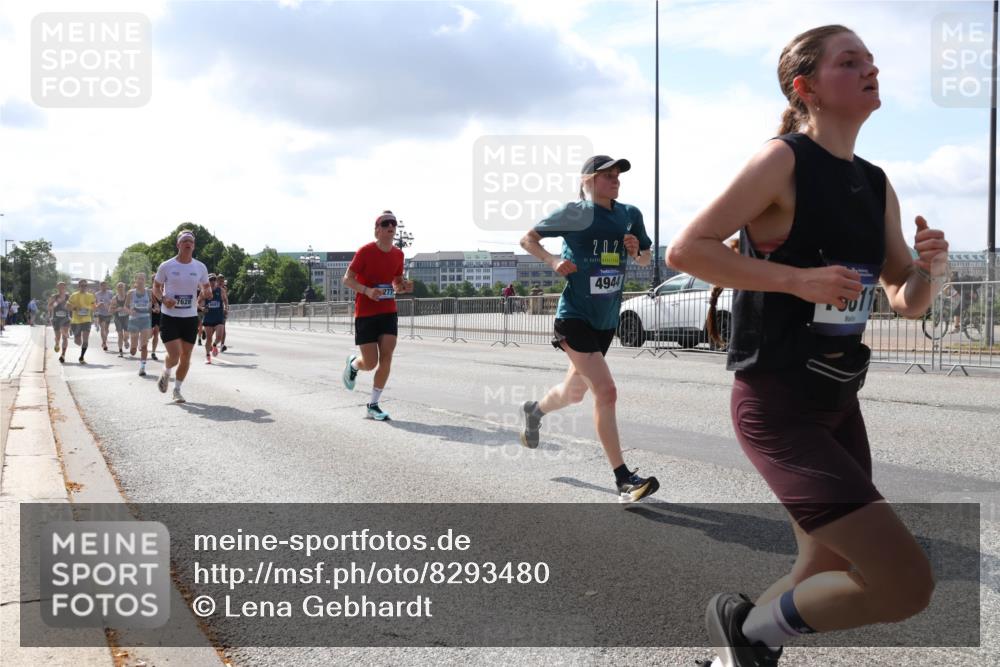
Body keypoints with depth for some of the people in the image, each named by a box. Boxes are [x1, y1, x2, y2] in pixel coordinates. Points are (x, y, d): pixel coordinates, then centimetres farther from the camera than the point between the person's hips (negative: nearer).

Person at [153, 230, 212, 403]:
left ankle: (177, 390, 24)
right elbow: (156, 287, 6)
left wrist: (205, 293, -11)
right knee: (174, 355, -12)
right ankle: (165, 373, 23)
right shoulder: (166, 266, -4)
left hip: (190, 317, 3)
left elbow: (206, 288, 14)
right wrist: (163, 299, -14)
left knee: (186, 356, 6)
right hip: (169, 316, -3)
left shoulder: (200, 267, 2)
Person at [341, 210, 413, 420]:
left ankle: (373, 405, 4)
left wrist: (403, 287, -6)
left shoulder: (398, 254, 6)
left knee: (386, 357, -8)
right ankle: (353, 363, 35)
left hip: (388, 311, 4)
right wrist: (368, 291, -25)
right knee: (370, 363, -4)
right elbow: (347, 279, -9)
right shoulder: (365, 251, -11)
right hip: (365, 313, -4)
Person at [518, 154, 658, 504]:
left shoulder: (630, 215, 5)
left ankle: (534, 410, 54)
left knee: (574, 393, 21)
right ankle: (624, 480, -12)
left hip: (606, 320, 7)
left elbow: (645, 259, 16)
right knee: (606, 391, -18)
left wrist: (637, 252, -6)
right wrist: (553, 259, -17)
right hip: (575, 317, -7)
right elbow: (527, 238, 0)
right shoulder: (576, 212, -9)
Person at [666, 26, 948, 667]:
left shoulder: (876, 184, 10)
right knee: (907, 586, -13)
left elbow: (906, 302, 14)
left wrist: (930, 270, -7)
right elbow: (685, 250, -17)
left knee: (830, 582, 19)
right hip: (778, 408, -8)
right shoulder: (782, 161, -12)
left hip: (840, 403, 8)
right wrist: (797, 277, -22)